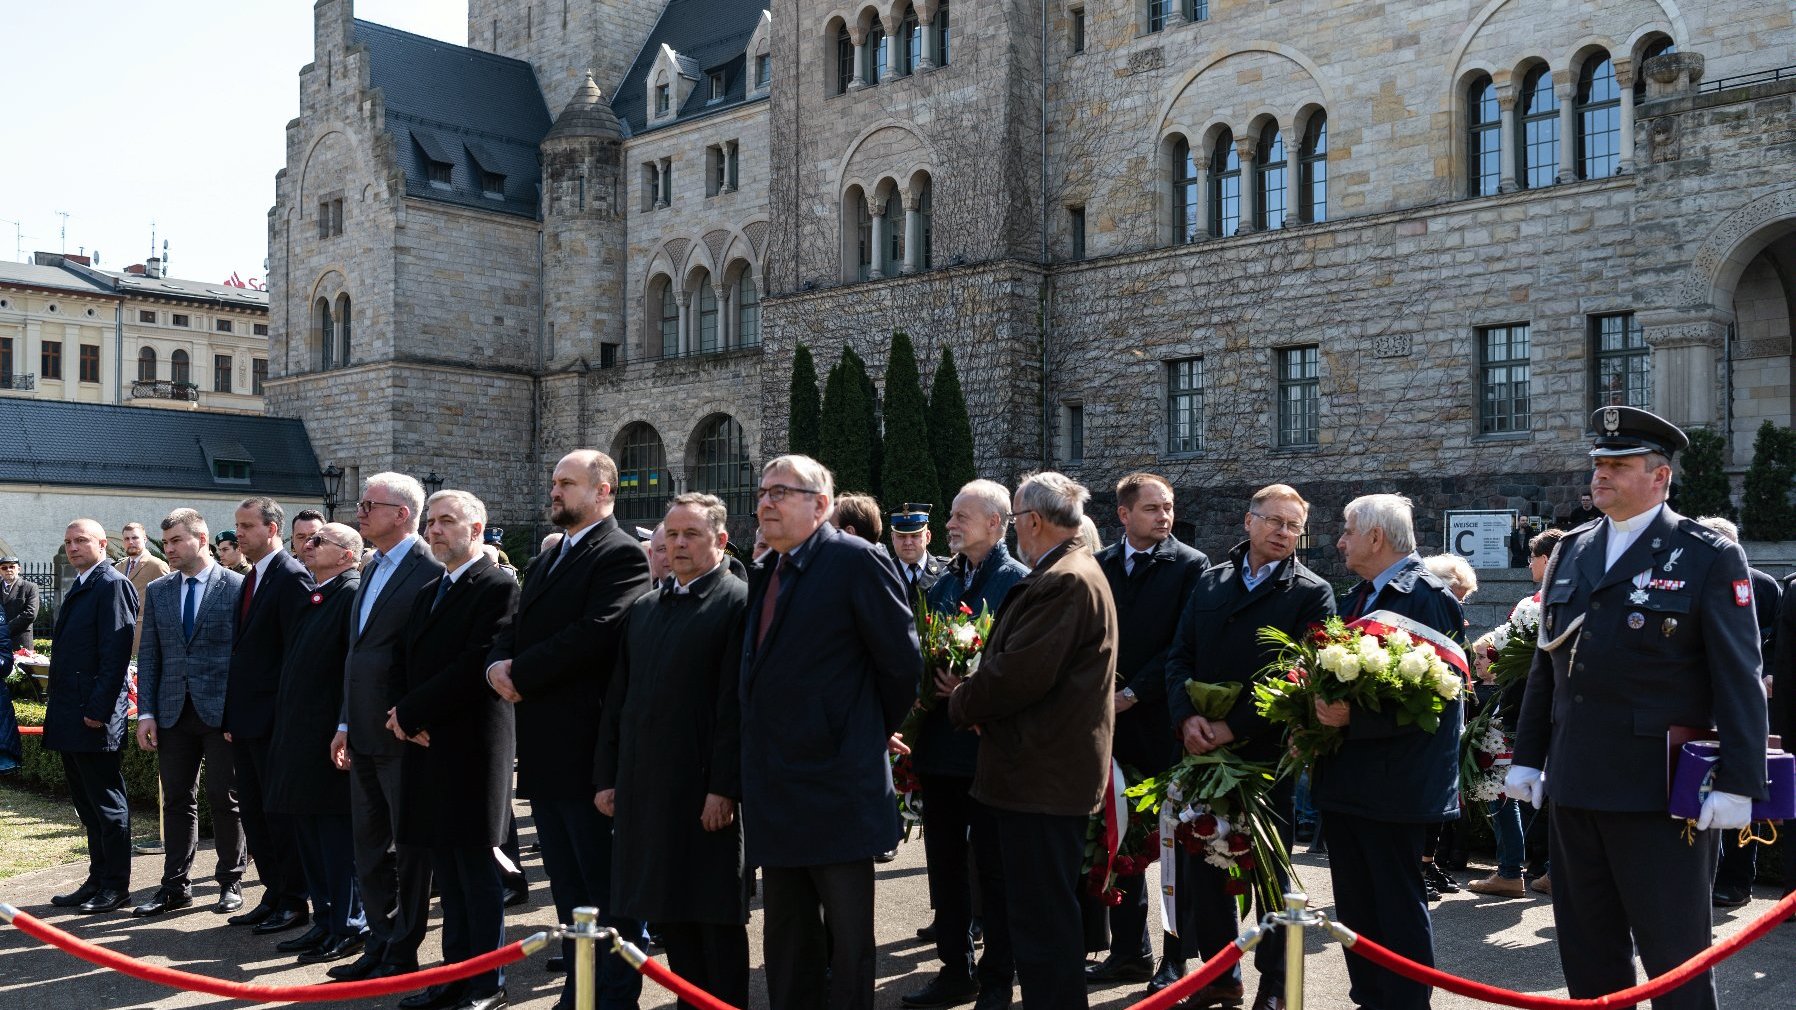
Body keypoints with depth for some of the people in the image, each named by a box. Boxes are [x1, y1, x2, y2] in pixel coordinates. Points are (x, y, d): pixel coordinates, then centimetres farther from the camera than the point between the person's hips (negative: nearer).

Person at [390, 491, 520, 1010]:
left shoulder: (497, 587, -9)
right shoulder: (427, 594, 18)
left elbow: (476, 665, -18)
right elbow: (405, 662, 16)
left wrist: (410, 713, -13)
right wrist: (405, 718, -3)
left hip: (472, 748, -8)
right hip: (428, 748, 8)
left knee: (477, 870, -1)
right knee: (447, 873, 13)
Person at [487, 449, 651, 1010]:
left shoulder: (622, 555, -10)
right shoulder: (548, 562, 19)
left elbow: (595, 633, -22)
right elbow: (513, 630, 16)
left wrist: (519, 673, -16)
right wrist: (499, 664, -6)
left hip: (588, 748, -9)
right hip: (544, 751, 9)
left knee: (608, 887, -1)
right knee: (568, 888, 16)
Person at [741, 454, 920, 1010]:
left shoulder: (856, 560, -11)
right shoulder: (766, 573, 13)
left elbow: (902, 662, -9)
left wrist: (871, 733, 3)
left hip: (837, 788, -8)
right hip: (776, 791, 8)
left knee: (848, 938, 3)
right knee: (785, 935, 17)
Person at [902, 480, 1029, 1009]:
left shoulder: (1019, 582, -9)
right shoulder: (944, 582, 13)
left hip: (989, 746, -7)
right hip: (939, 743, 7)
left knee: (992, 864, 4)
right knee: (945, 860, 14)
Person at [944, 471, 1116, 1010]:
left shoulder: (1064, 582, -19)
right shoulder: (1070, 574, 16)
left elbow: (1018, 675, -24)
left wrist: (962, 702, -7)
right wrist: (972, 692, 5)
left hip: (1044, 777, -11)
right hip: (1042, 769, 11)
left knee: (1043, 915, -3)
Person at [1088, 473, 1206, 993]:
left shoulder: (1190, 566, -4)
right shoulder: (1098, 566, 9)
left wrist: (1134, 693, -13)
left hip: (1164, 722, -4)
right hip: (1112, 721, 5)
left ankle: (1175, 958, 13)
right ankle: (1129, 951, 21)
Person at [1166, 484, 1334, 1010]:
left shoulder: (1312, 594, -3)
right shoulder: (1210, 582, 11)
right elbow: (1179, 655, 9)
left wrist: (1233, 728, -16)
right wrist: (1187, 717, -9)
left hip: (1268, 751, -4)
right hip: (1203, 749, 4)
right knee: (1202, 864, 9)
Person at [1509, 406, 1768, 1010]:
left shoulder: (1709, 556, -4)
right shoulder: (1572, 551, 12)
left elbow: (1739, 680, -9)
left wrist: (1738, 783, -14)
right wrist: (1527, 755, 13)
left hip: (1660, 792, -6)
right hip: (1574, 784, 6)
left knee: (1675, 955, 2)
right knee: (1586, 947, 14)